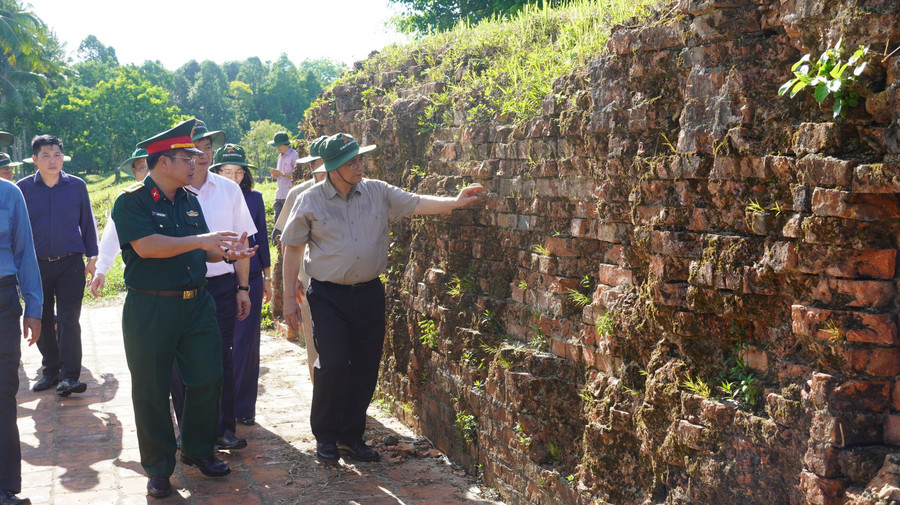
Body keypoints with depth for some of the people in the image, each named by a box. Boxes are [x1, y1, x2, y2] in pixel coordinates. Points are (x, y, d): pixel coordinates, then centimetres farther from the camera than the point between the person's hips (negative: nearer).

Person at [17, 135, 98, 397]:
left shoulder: (77, 186, 2)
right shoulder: (23, 188, 2)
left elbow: (87, 223, 9)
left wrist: (92, 257, 4)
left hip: (70, 264, -1)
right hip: (37, 265, 1)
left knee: (69, 320, -7)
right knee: (43, 321, 10)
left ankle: (69, 376, -6)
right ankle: (51, 370, 24)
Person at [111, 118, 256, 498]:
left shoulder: (189, 201, 12)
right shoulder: (131, 201, -9)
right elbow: (146, 245, -24)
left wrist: (225, 253, -4)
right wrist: (201, 241, -25)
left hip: (196, 303, 6)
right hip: (150, 308, -6)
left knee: (207, 379, 7)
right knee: (152, 391, 4)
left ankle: (198, 450, 28)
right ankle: (159, 468, 19)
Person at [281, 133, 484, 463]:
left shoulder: (377, 192, 4)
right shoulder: (310, 201, -3)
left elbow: (415, 203, 3)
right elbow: (292, 248, 1)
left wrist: (456, 202, -11)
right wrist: (289, 296, -1)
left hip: (369, 293, 3)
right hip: (328, 296, -3)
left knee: (365, 369, 6)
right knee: (332, 365, -9)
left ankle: (352, 437, 22)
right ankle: (325, 437, 11)